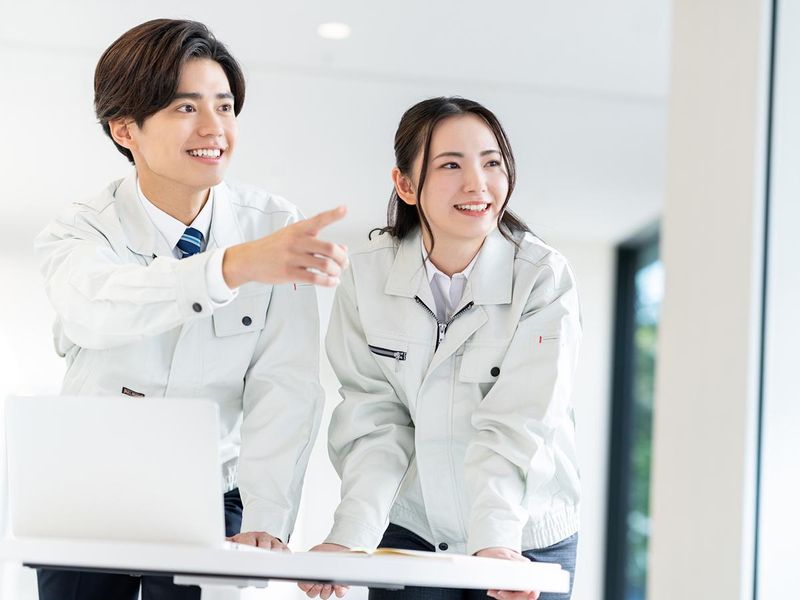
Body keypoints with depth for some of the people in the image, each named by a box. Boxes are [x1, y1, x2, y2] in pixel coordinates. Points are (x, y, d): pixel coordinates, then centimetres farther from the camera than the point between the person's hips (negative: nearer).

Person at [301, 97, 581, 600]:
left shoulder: (544, 277, -13)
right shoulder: (368, 275, -8)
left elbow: (516, 426, -20)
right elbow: (376, 421, -10)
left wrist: (495, 541, -33)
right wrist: (349, 538, -23)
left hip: (525, 543, -1)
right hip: (408, 534, 1)